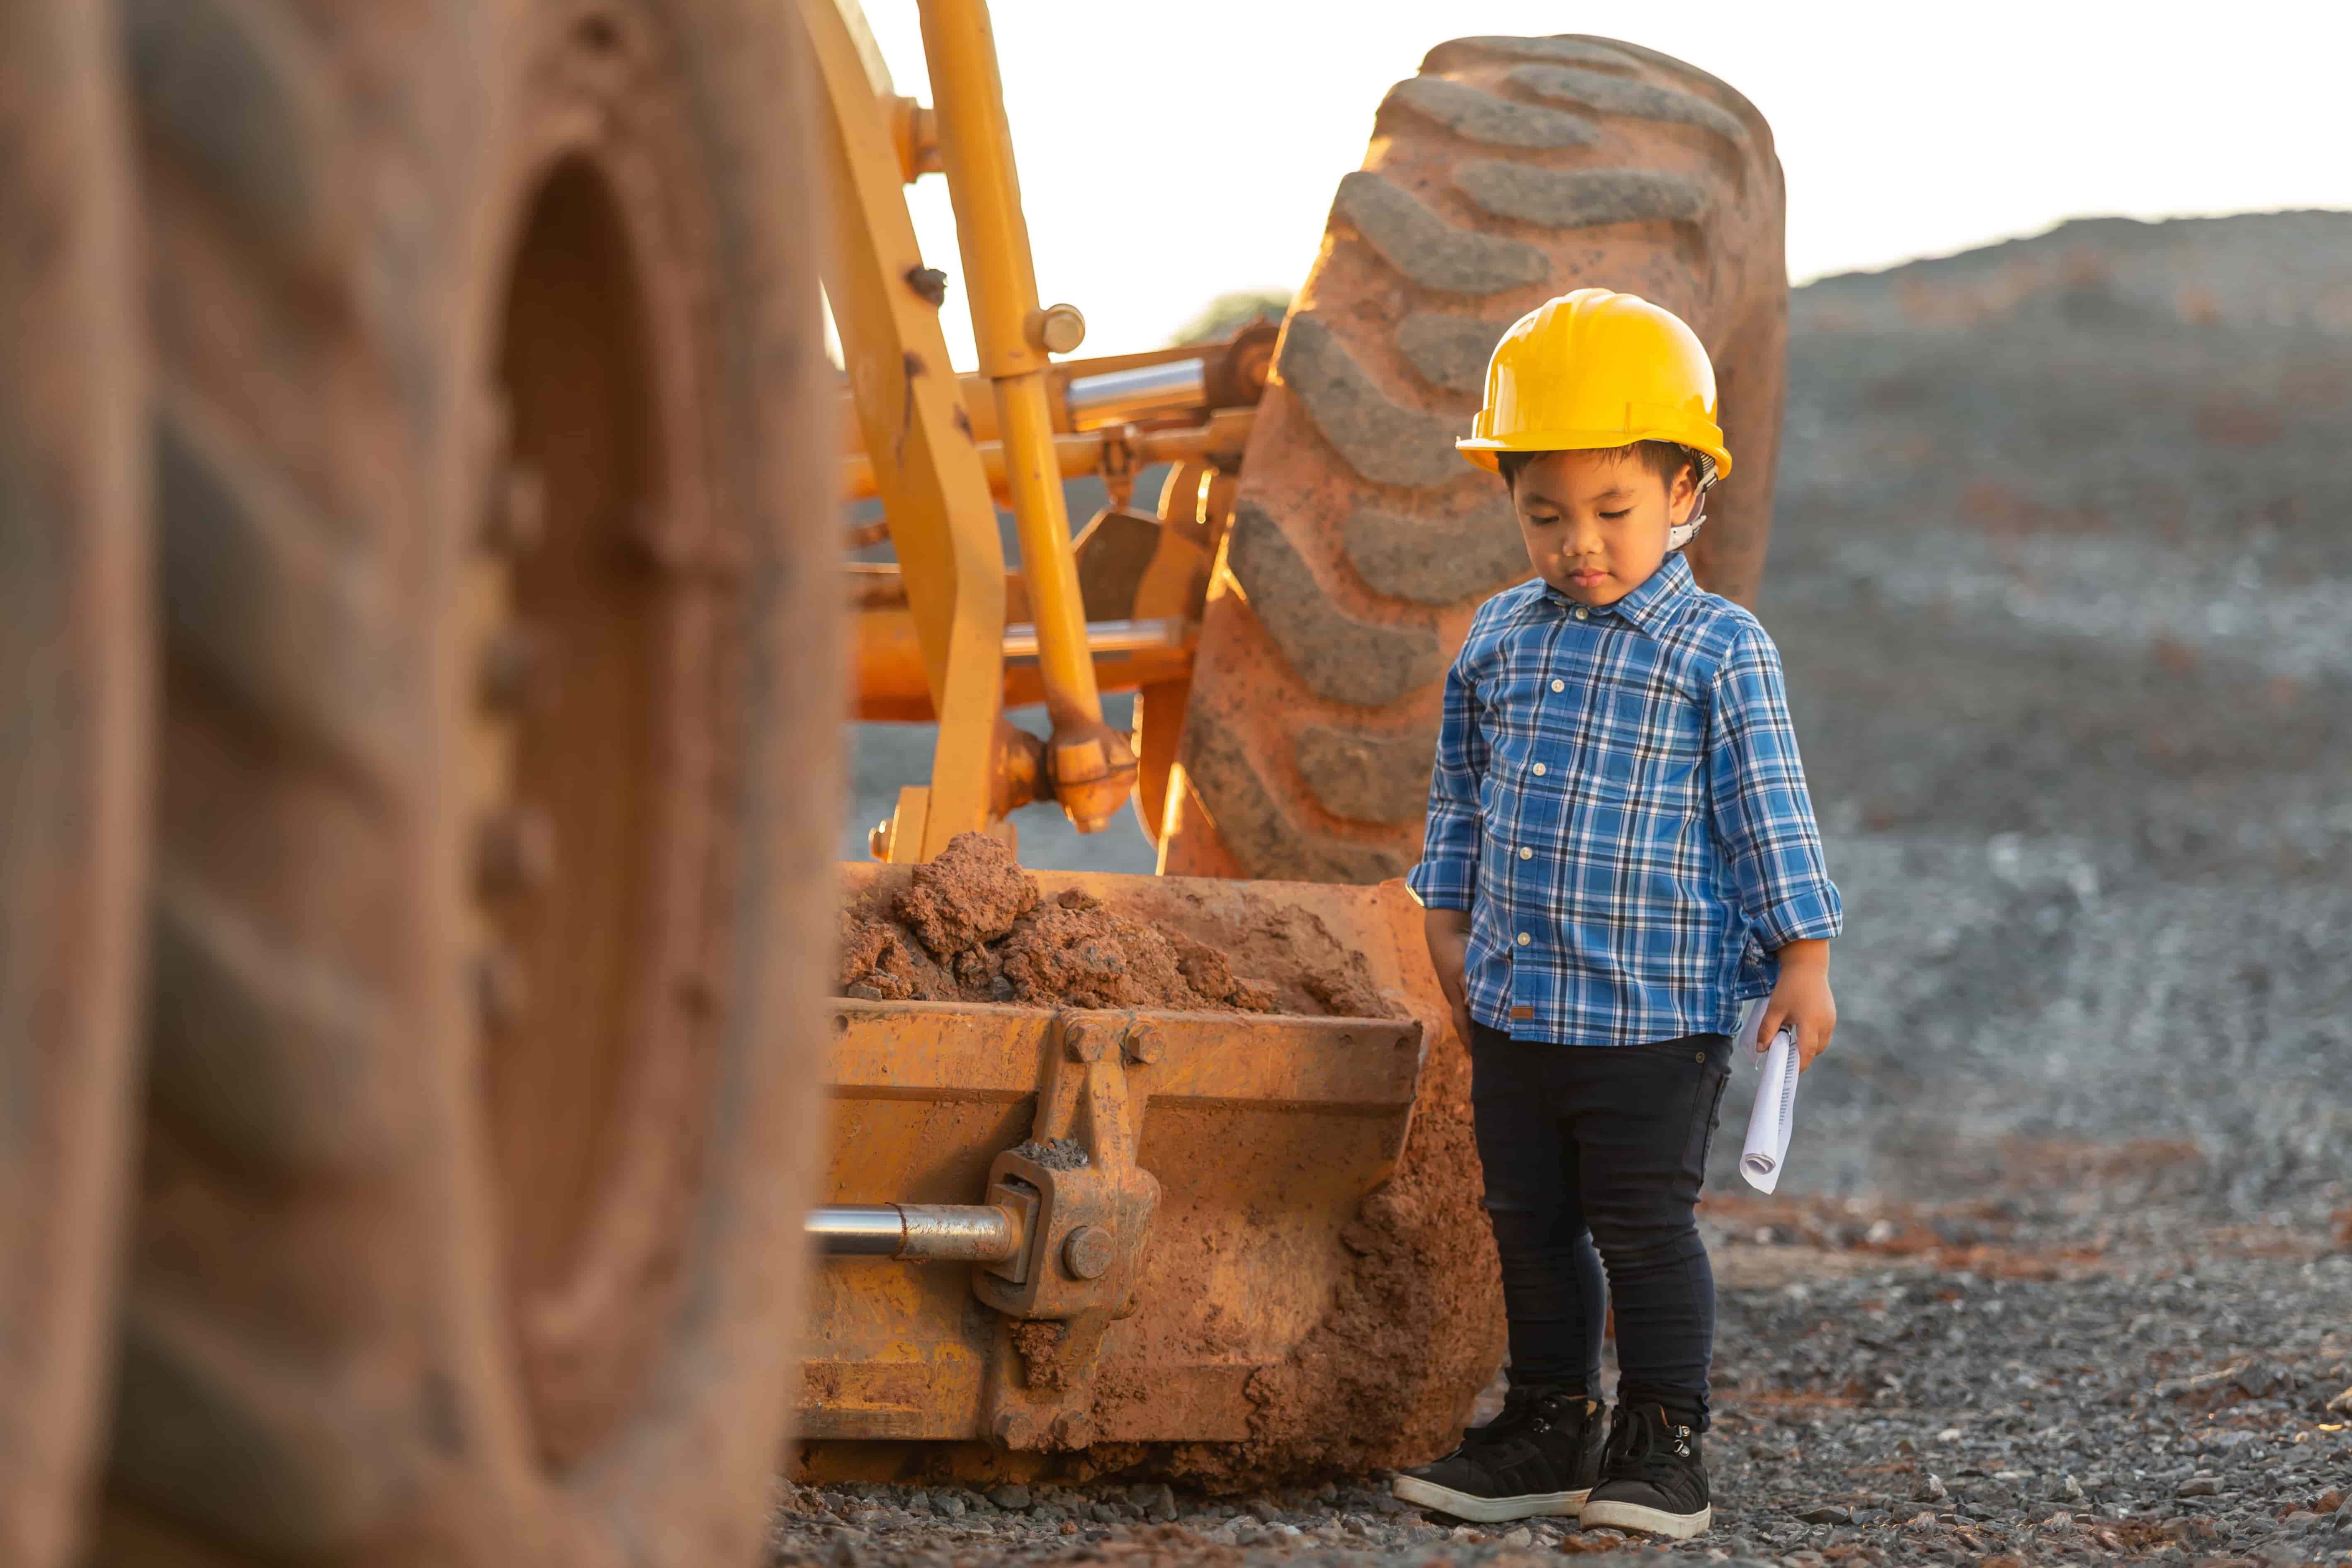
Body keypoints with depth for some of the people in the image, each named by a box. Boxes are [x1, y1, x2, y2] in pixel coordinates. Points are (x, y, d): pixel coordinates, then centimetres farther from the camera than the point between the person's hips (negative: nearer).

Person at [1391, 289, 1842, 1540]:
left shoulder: (1717, 652, -7)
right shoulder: (1498, 642, 8)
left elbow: (1769, 813, -6)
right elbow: (1462, 792, 19)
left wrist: (1802, 961, -7)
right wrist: (1449, 923, 16)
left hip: (1657, 1014, -6)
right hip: (1517, 1008, 6)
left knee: (1644, 1228, -3)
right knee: (1532, 1227, 12)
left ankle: (1664, 1448, 6)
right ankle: (1549, 1429, 22)